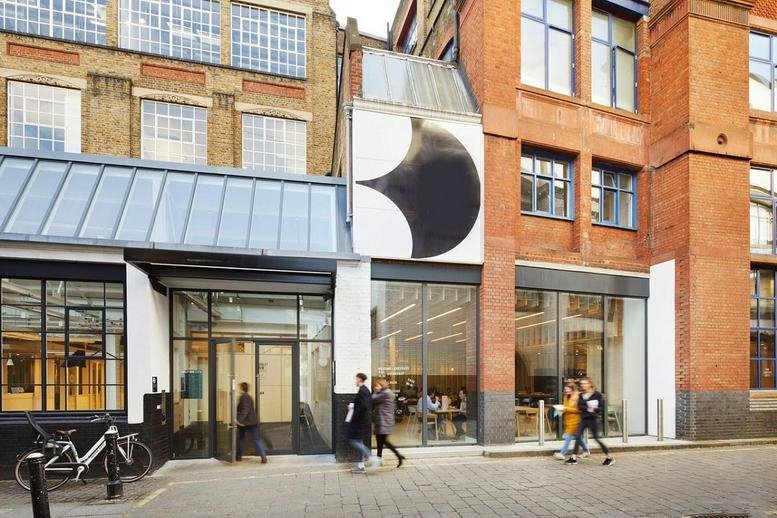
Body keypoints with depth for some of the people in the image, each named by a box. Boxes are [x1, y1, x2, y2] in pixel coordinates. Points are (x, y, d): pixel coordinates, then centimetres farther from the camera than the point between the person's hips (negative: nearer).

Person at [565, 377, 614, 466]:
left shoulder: (597, 394, -6)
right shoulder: (581, 395, 9)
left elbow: (600, 407, -9)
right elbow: (579, 406, -1)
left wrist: (593, 409, -23)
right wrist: (587, 408, -16)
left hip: (593, 419, -5)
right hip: (583, 419, 5)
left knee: (596, 438, 1)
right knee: (578, 437, -1)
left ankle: (610, 457, 18)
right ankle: (574, 458, 3)